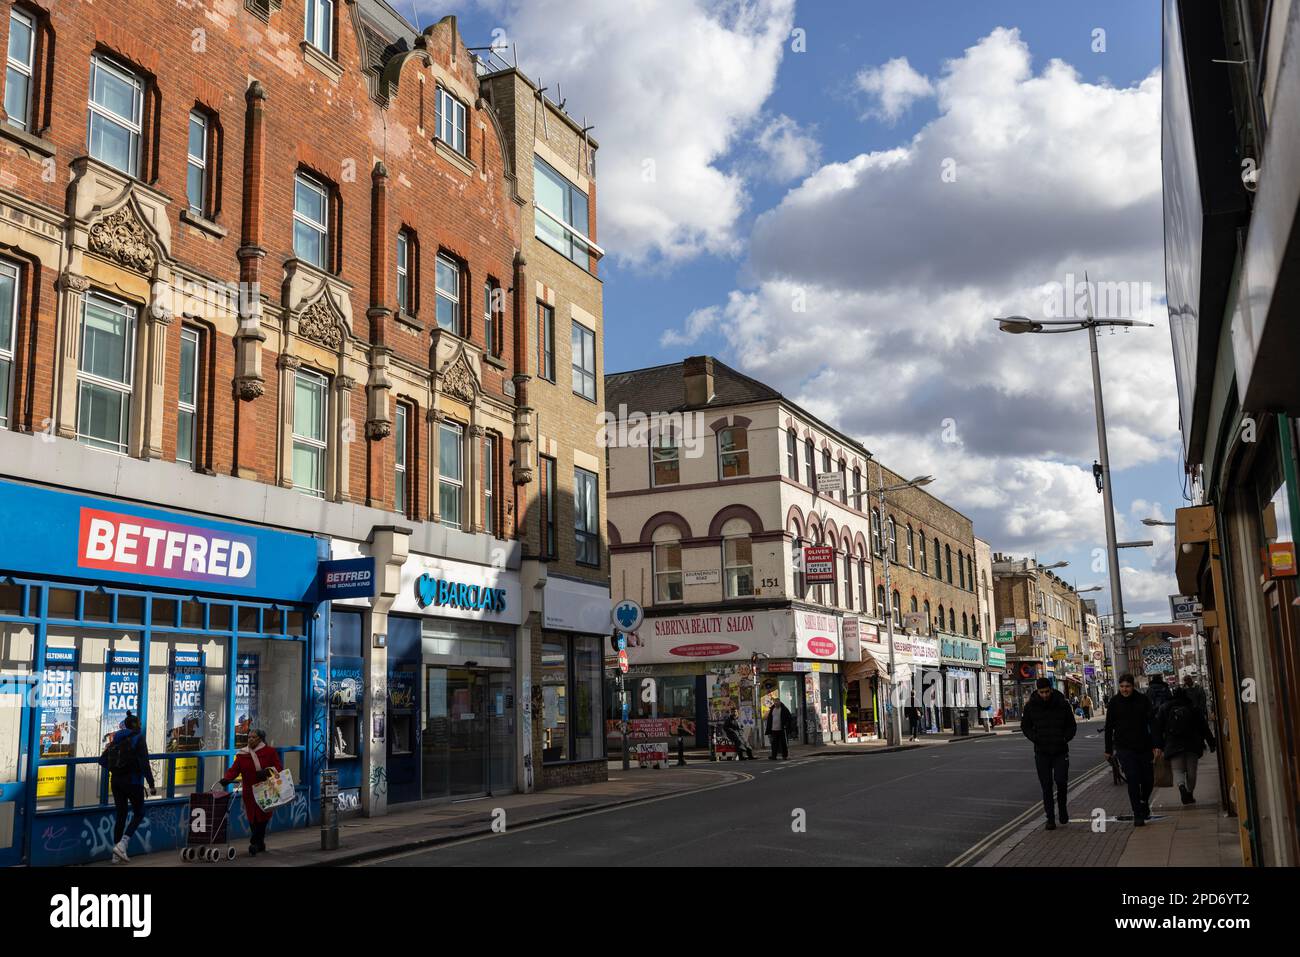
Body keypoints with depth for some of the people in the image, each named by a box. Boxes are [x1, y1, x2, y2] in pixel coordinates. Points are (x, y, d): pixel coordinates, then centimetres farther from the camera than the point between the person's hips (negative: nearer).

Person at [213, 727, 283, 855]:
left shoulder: (270, 752, -1)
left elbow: (279, 767, -3)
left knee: (262, 817, -9)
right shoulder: (242, 754, 6)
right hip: (250, 792, 3)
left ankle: (254, 844, -5)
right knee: (253, 819, 6)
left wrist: (267, 772, -21)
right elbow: (234, 769, -3)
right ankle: (260, 845, 18)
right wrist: (225, 779, -20)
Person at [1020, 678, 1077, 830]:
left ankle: (1062, 806, 23)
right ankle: (1050, 818, 9)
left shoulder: (1062, 704, -3)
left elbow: (1072, 726, 7)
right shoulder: (1031, 706, -3)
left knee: (1061, 781, -7)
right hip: (1041, 752, 1)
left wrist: (1065, 738, -11)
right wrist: (1035, 738, -9)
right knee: (1046, 786, 2)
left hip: (1060, 751, 0)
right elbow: (1025, 726, 8)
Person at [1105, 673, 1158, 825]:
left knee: (1149, 780, 10)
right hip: (1125, 748, -2)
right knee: (1133, 780, -9)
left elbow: (1152, 723, 2)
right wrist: (1108, 749, 6)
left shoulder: (1143, 700, 0)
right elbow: (1109, 727, 5)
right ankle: (1138, 815, -2)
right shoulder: (1115, 702, -1)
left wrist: (1156, 745, -6)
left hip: (1144, 747, 2)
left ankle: (1144, 802, 39)